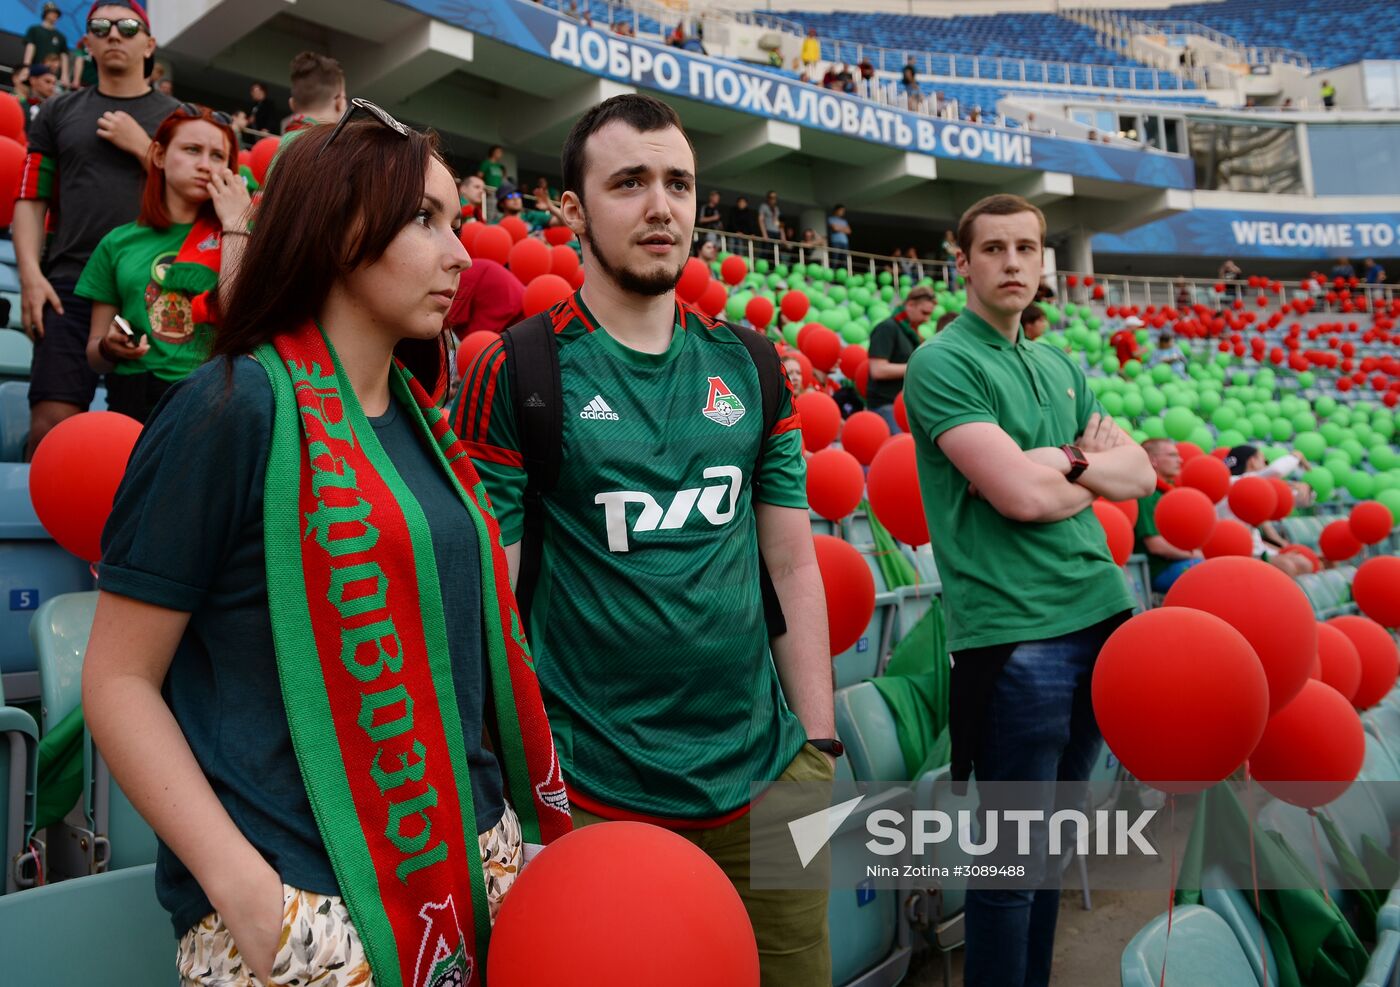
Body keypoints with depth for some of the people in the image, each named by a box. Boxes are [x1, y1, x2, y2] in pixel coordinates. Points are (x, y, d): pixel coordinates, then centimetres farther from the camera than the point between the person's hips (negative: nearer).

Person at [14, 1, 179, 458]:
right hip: (70, 286, 1)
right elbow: (30, 199, 12)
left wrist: (142, 147, -3)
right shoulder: (59, 113, 16)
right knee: (50, 425, -10)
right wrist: (31, 274, -2)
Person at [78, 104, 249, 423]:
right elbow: (94, 356, 17)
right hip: (134, 400, 2)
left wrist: (234, 225, -4)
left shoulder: (237, 234, 9)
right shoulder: (119, 242, 13)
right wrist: (109, 348, -5)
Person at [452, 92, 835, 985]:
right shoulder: (516, 372, -7)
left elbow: (794, 565, 8)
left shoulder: (750, 365, 5)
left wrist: (819, 749, 6)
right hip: (592, 793, -4)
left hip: (762, 775, 4)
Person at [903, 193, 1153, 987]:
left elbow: (1138, 474, 11)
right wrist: (1091, 470, 0)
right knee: (1016, 854, 3)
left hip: (1101, 615, 8)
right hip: (1014, 633, -7)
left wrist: (1068, 460, -8)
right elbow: (1021, 494, -19)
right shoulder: (943, 363, -9)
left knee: (1056, 837, 19)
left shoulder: (1062, 370, 16)